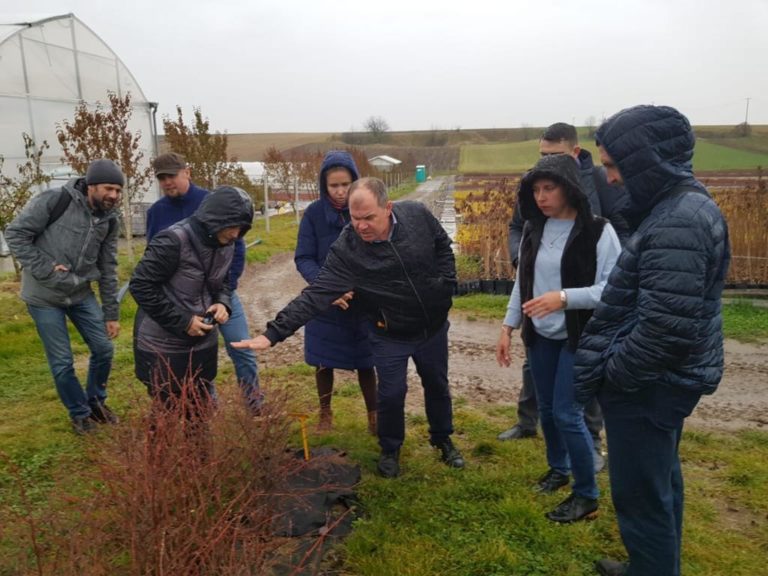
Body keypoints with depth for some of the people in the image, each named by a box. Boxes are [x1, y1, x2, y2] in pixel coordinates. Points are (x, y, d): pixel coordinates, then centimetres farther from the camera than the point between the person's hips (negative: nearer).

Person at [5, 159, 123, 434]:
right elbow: (15, 234, -13)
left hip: (82, 295, 5)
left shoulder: (109, 220, 1)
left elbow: (108, 269, 7)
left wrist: (111, 313, 8)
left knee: (103, 349, 6)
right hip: (44, 296, -5)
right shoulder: (55, 200, -17)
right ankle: (80, 414, 23)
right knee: (62, 361, 2)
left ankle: (96, 401, 31)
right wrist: (44, 269, -19)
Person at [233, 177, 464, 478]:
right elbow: (315, 295, -32)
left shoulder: (418, 215, -20)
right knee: (391, 394, 4)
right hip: (390, 337, -2)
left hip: (434, 327, 3)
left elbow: (443, 245, 1)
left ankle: (443, 440, 46)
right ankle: (390, 450, 34)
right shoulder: (345, 250, -27)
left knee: (437, 385, 19)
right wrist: (274, 333, -41)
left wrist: (446, 282, -6)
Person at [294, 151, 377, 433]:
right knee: (324, 361, 12)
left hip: (364, 303, 0)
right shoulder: (314, 214, -9)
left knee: (365, 361, 10)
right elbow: (303, 259, -10)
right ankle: (325, 413, 34)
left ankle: (373, 415, 30)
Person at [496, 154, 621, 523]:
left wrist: (564, 297, -29)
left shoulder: (598, 231, -13)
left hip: (578, 337, -5)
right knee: (546, 408, 15)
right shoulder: (533, 230, 5)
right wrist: (508, 326, 10)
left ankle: (587, 495, 15)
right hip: (539, 336, 6)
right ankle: (558, 468, 40)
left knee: (566, 414, -4)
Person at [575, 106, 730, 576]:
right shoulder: (684, 204, 8)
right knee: (661, 484, 24)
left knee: (641, 497, 4)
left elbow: (666, 328, -29)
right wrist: (612, 365, 13)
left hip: (648, 384, -10)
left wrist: (611, 374, -14)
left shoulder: (677, 222, -25)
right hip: (660, 379, 10)